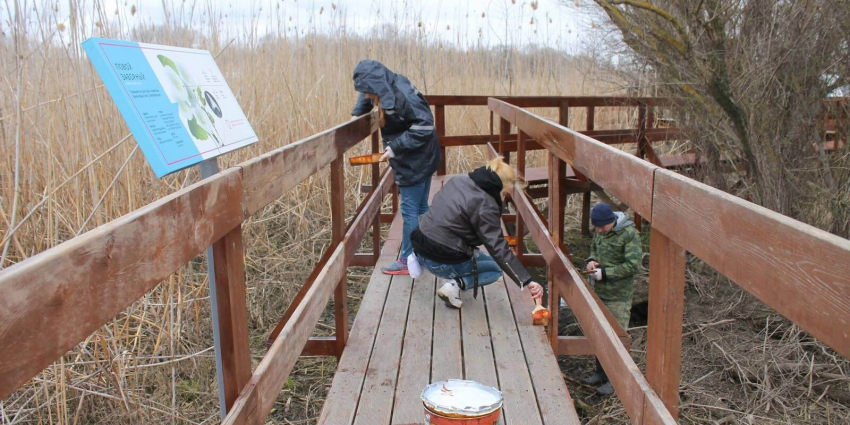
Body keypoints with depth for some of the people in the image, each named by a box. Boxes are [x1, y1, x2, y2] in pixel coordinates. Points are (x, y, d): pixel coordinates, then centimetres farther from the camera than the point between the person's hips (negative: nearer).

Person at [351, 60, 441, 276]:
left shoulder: (402, 96, -26)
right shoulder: (389, 89, 1)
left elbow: (424, 127, -29)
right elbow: (367, 95, 23)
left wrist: (395, 147, -25)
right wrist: (356, 113, 8)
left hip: (415, 162, -9)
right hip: (420, 160, 9)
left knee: (409, 210, 0)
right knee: (421, 208, 17)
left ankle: (408, 261, 11)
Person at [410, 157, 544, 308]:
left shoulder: (458, 180, 4)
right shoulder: (485, 206, -19)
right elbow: (498, 248, -23)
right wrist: (527, 281, -24)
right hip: (443, 263, -8)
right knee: (496, 268, 14)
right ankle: (456, 284, -8)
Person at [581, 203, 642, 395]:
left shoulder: (630, 234, -18)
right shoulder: (600, 231, 4)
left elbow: (633, 265, -21)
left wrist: (605, 273, -21)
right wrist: (592, 260, -1)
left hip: (618, 296, -7)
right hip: (599, 292, 7)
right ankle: (601, 373, 30)